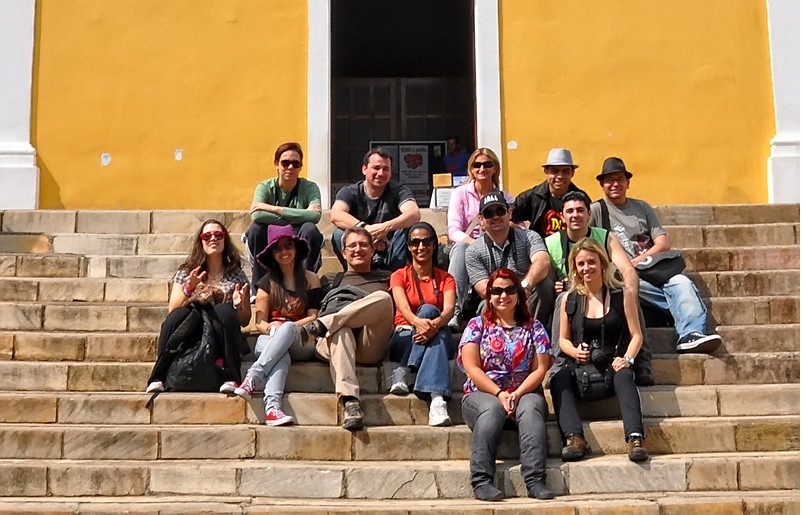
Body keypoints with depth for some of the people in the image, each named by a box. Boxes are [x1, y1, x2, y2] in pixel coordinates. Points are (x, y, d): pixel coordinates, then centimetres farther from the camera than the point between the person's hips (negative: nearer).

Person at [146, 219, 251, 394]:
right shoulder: (185, 273, 13)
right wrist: (189, 288, -13)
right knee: (179, 314, -30)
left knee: (224, 311, -31)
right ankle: (158, 379, -28)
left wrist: (238, 305, -10)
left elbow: (245, 321, 11)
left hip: (220, 340, 0)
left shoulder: (236, 276, 11)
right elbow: (172, 312, 2)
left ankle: (231, 379, -34)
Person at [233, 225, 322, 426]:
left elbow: (314, 317, 2)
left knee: (287, 328, -37)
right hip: (270, 342, 1)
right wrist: (271, 329, -17)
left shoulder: (311, 280, 11)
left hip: (301, 343, 0)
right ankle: (272, 406, -60)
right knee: (281, 356, -37)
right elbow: (260, 322, 7)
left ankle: (251, 379, -49)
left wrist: (285, 327, -13)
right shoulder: (267, 283, 14)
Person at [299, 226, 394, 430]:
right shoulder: (332, 280, 32)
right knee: (340, 331, -39)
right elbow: (319, 312, 22)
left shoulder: (386, 278, 31)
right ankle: (350, 401, -54)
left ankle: (320, 326, -33)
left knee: (383, 298, -28)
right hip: (335, 341, 0)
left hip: (371, 346, 0)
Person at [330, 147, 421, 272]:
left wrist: (386, 227, -39)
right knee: (339, 234, -26)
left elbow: (415, 214, -21)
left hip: (389, 257, 0)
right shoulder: (350, 192, 1)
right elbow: (336, 215, -22)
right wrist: (365, 228, -38)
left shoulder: (398, 191, 1)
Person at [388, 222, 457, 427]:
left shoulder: (445, 278, 14)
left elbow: (449, 309, -7)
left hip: (439, 338, 1)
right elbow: (403, 308, -11)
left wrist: (435, 323, -33)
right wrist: (418, 322, -36)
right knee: (428, 309, -33)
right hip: (405, 338, -1)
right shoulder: (400, 276, 11)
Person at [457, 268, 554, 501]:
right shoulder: (477, 325, 8)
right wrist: (499, 394, -16)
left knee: (531, 407, -34)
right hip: (483, 394, -1)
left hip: (525, 394, 1)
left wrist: (518, 394, -15)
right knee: (492, 408, -36)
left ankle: (535, 481, -42)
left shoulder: (534, 327, 12)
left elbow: (540, 369, 2)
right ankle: (481, 481, -41)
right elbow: (471, 368, -3)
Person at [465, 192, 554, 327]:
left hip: (528, 306, 2)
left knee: (545, 284, -28)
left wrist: (525, 286, -42)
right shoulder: (474, 251, 2)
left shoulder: (528, 237, 2)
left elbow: (543, 262, -20)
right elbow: (484, 290, -8)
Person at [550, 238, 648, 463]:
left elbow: (636, 335, 5)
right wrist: (575, 351, -7)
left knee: (624, 376, -37)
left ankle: (635, 438, -49)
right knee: (558, 381, -31)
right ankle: (574, 438, -43)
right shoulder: (570, 299, 13)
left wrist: (627, 358, -15)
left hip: (613, 364, -2)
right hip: (580, 365, 2)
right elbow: (563, 339, 17)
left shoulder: (620, 295, 8)